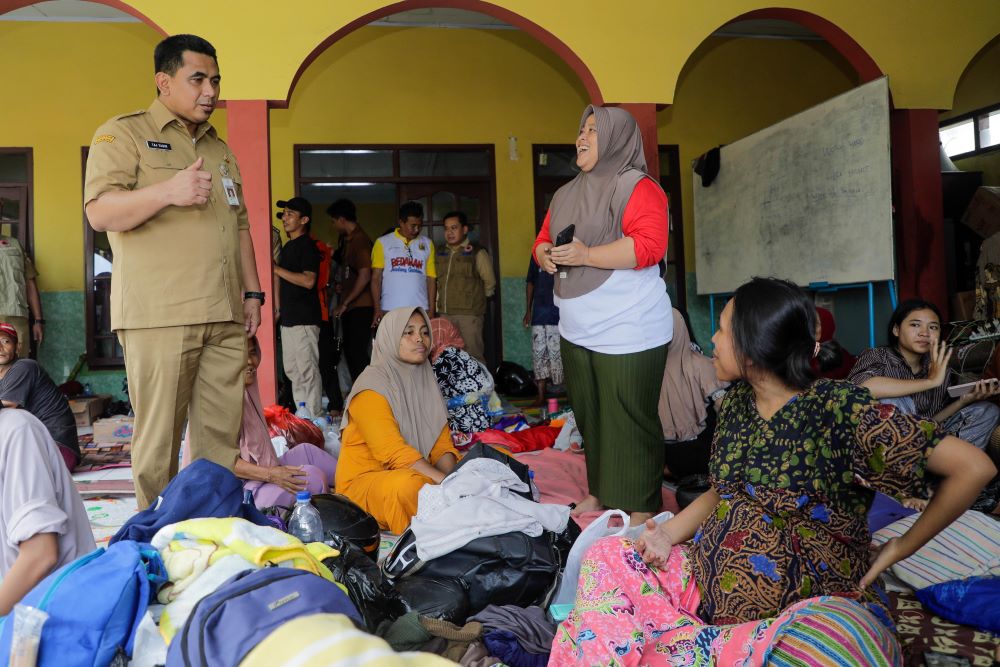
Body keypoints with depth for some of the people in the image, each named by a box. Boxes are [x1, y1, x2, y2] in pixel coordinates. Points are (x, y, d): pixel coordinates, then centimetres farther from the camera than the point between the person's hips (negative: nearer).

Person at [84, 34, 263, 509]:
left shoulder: (220, 149, 24)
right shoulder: (123, 133, 5)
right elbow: (99, 211, -7)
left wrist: (252, 292, 15)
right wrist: (169, 191, -22)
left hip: (225, 316, 6)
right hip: (159, 314, -5)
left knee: (223, 434, 4)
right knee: (159, 436, -4)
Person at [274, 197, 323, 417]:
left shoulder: (307, 245, -9)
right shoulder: (288, 246, 18)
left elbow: (308, 281, -20)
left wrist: (277, 269, -17)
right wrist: (279, 309, 18)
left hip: (304, 318, -10)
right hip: (288, 317, 10)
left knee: (307, 370, -8)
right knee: (291, 370, 13)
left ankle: (314, 418, -3)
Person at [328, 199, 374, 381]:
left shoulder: (360, 240, -13)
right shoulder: (347, 239, 15)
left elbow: (365, 276, -20)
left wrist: (345, 303, -15)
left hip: (361, 306, -10)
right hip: (349, 307, 10)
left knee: (357, 352, -10)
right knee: (350, 351, 12)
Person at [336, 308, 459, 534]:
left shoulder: (426, 382, 11)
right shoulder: (371, 386, -13)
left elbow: (443, 446, 3)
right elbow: (395, 452, -22)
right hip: (363, 482, -6)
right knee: (409, 484, -37)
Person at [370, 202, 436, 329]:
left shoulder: (427, 244, 12)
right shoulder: (383, 243, 6)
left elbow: (431, 279, 9)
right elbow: (376, 278, 4)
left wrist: (431, 311, 2)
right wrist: (377, 309, -5)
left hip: (421, 310, 2)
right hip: (390, 311, -1)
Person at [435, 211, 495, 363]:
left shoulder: (477, 252, -2)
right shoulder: (441, 254, 15)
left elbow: (489, 281, 1)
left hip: (469, 314, -5)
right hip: (445, 313, 6)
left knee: (473, 356, -7)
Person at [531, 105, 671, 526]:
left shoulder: (637, 187, -8)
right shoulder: (566, 195, 18)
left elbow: (649, 245, -20)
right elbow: (543, 239, 24)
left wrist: (586, 255, -23)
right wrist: (545, 254, -1)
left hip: (627, 333, -8)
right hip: (576, 332, 8)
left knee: (629, 420, -4)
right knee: (588, 415, 13)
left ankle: (642, 506, 7)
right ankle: (601, 491, 27)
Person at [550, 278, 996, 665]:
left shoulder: (841, 410, -16)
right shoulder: (737, 401, 5)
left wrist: (899, 549, -9)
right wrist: (670, 533, -1)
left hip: (806, 603, -7)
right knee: (605, 557, -5)